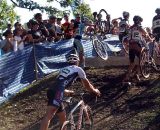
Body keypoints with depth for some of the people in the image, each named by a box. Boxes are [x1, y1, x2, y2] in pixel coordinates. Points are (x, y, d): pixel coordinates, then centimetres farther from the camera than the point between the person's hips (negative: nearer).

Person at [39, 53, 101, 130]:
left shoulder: (63, 69, 34)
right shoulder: (78, 69, 17)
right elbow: (87, 85, 27)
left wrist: (67, 92, 62)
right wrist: (95, 91, 45)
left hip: (51, 91, 7)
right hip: (57, 93, -7)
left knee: (62, 116, 21)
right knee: (49, 116, -23)